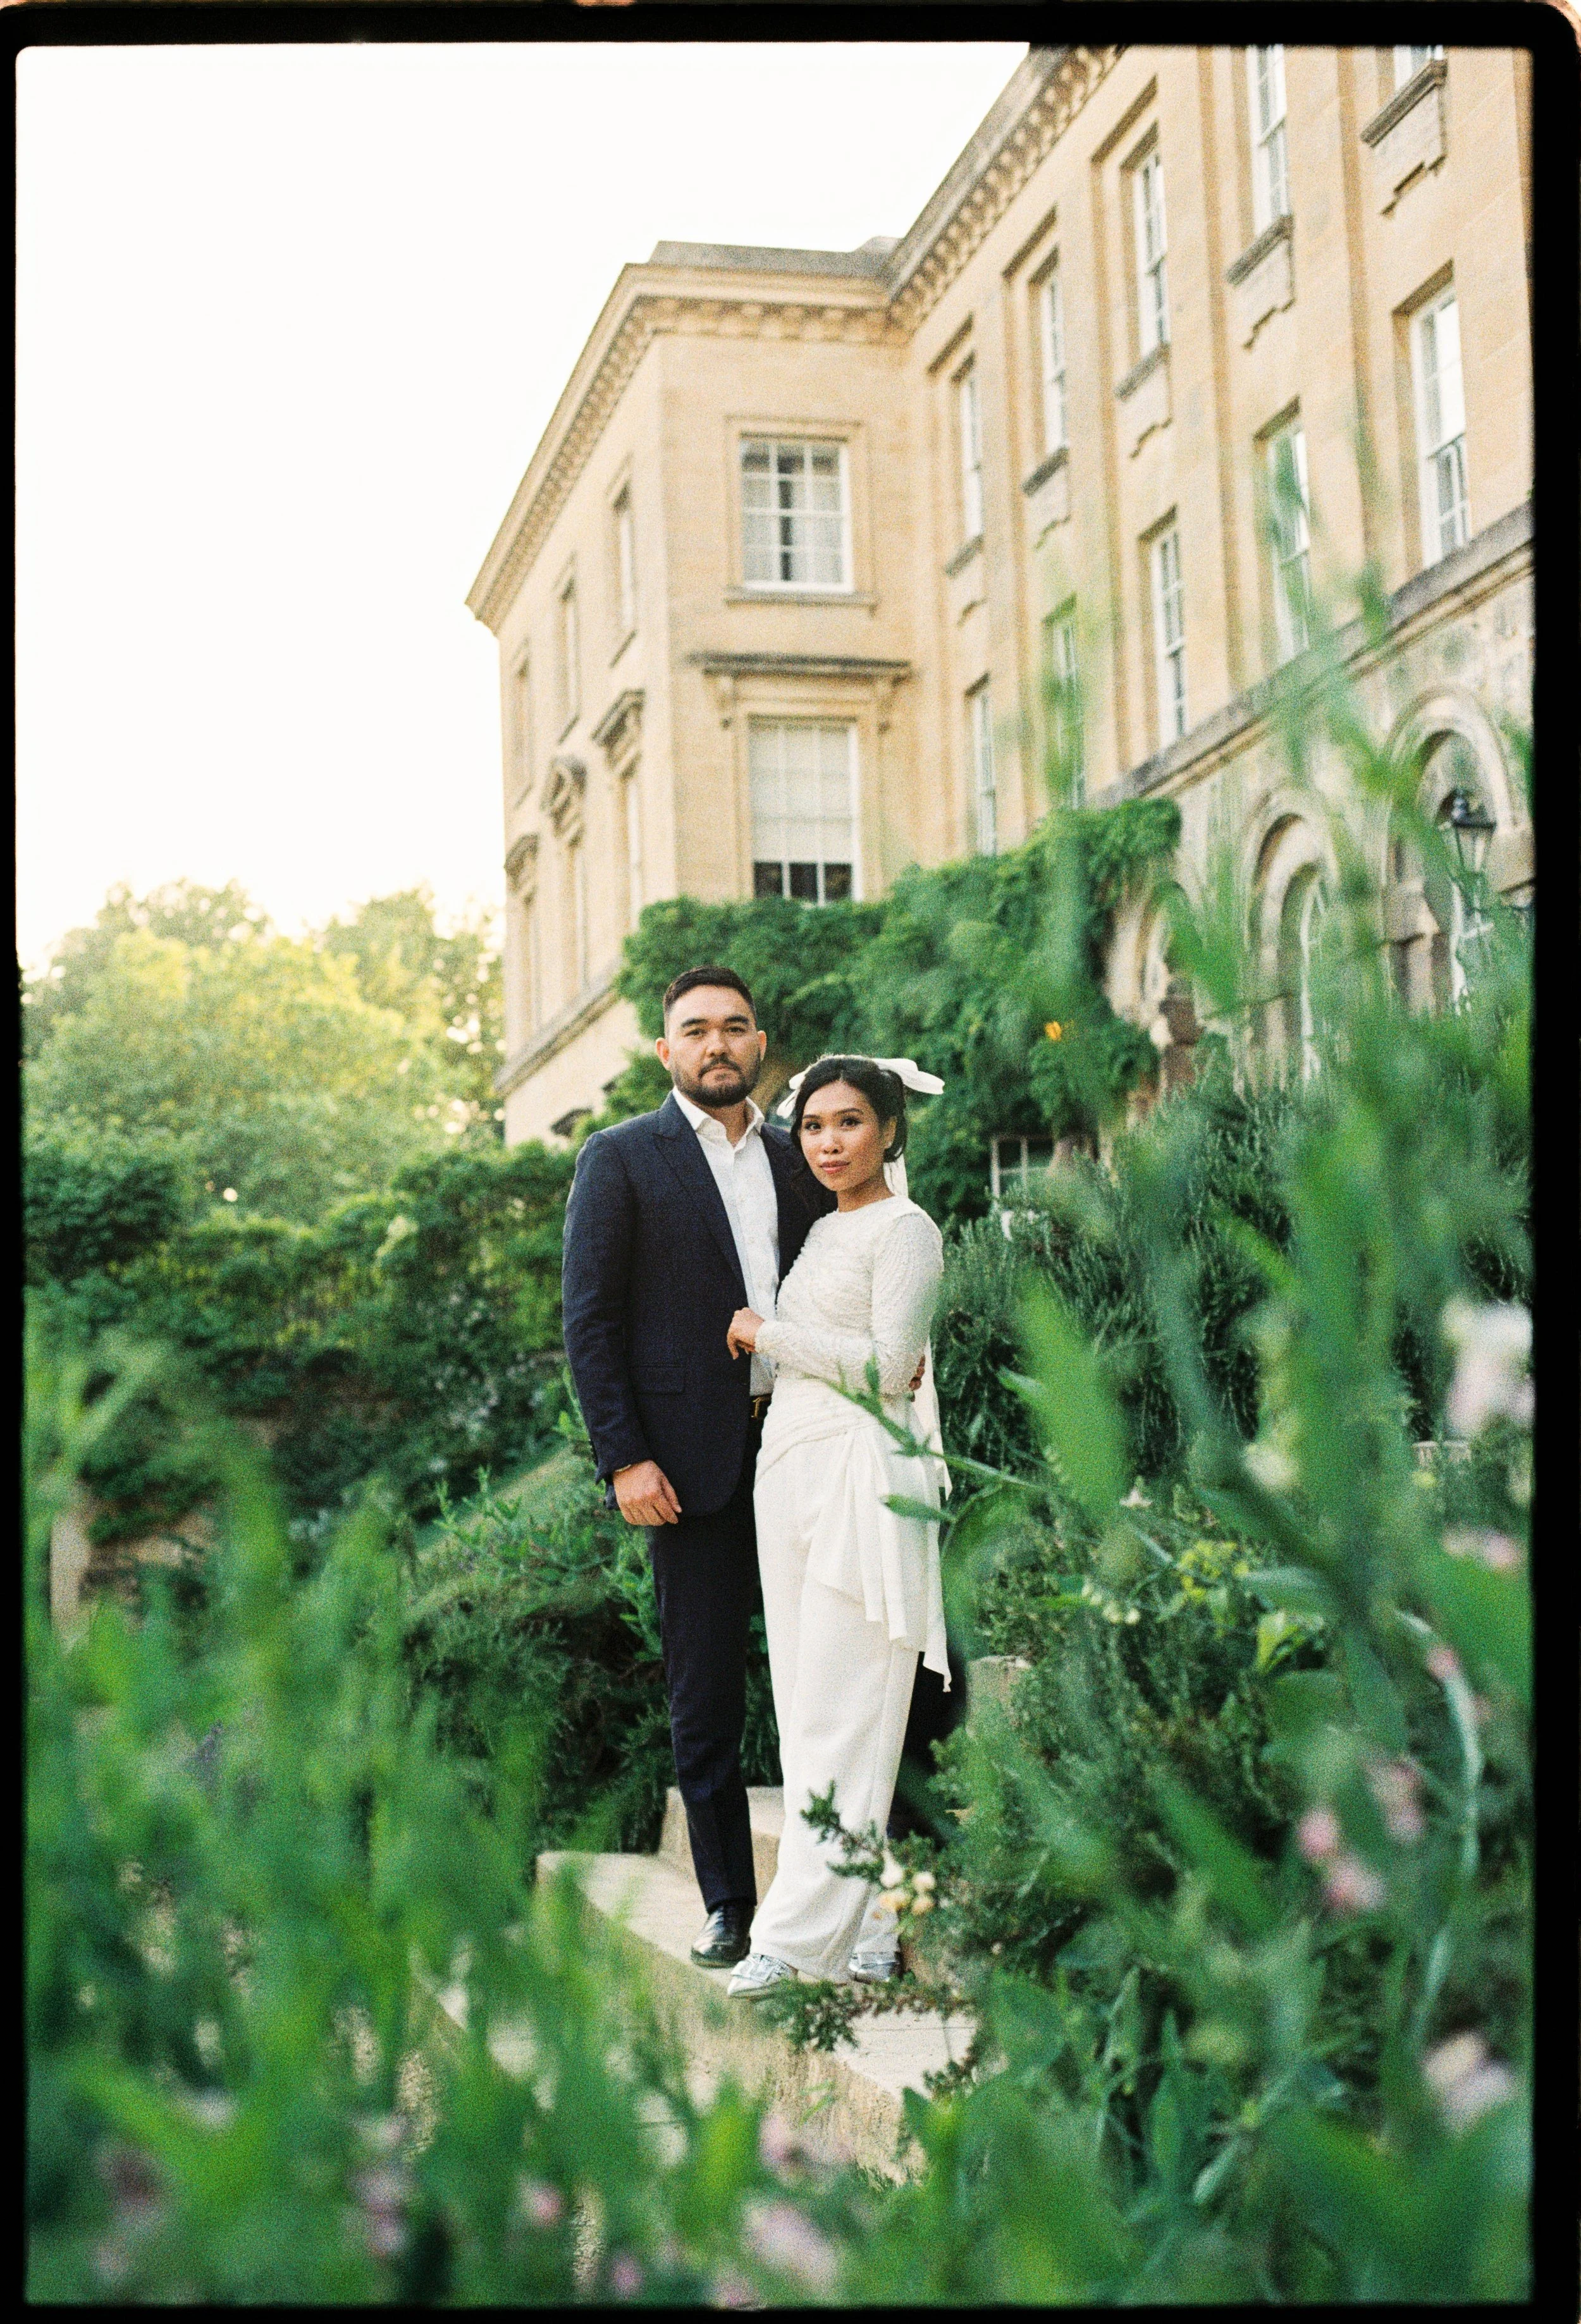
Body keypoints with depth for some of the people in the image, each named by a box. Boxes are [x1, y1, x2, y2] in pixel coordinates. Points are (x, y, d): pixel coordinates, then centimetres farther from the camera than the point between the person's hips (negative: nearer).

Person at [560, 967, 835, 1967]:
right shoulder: (620, 1160, 1)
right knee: (705, 1696, 4)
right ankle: (728, 1902, 14)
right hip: (694, 1462, -3)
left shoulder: (802, 1158, 13)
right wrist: (625, 1460, -11)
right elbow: (591, 1320, -3)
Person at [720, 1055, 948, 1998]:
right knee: (807, 1704, 6)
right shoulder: (823, 1230, 19)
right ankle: (864, 1929, 11)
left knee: (841, 1713, -8)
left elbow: (888, 1366, -14)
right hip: (792, 1468, 9)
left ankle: (804, 1933, -7)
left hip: (863, 1477, -9)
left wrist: (768, 1332, -6)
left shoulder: (905, 1229, -5)